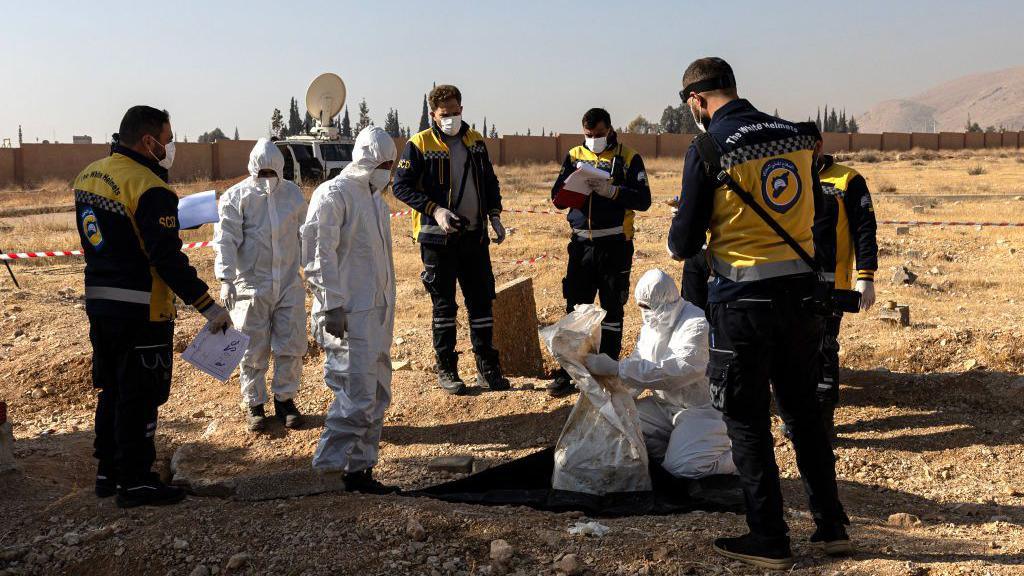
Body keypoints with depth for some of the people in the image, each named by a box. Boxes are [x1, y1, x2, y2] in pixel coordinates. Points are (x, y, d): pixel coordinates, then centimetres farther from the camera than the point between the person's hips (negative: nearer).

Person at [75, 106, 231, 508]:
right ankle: (136, 482, 12)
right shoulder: (149, 189, -20)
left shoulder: (88, 176, 8)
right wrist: (208, 306, -20)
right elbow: (169, 260, -23)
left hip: (98, 302, 9)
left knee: (112, 390, 20)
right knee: (140, 398, 3)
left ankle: (107, 472, 31)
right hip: (140, 310, -8)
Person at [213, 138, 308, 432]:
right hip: (251, 285, -3)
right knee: (253, 350, 5)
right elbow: (226, 240, -9)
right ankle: (254, 403, 20)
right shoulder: (236, 197, -4)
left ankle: (285, 399, 22)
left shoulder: (293, 193, 7)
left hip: (289, 284, 3)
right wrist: (226, 279, -17)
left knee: (291, 345, 6)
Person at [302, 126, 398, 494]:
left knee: (377, 394, 12)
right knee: (357, 394, -10)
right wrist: (332, 305, -21)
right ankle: (334, 462, 4)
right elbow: (318, 253, -17)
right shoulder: (334, 194, -11)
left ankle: (359, 467, 21)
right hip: (349, 314, -10)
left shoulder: (375, 198, 18)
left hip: (377, 312, 10)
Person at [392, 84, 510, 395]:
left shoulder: (475, 141, 10)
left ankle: (487, 368, 17)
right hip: (438, 238, -4)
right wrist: (435, 210, -19)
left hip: (475, 236, 5)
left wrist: (494, 216, 7)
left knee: (482, 300, 7)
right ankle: (446, 369, 14)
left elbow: (490, 180, 19)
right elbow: (401, 186, -9)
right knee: (444, 304, 3)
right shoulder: (419, 145, -6)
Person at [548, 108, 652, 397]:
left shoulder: (628, 157, -1)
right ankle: (569, 370, 13)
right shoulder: (575, 156, 9)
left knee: (612, 308, 6)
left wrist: (612, 190, -23)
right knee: (575, 308, 5)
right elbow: (557, 197, 4)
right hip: (581, 243, 3)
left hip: (615, 245, -2)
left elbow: (643, 199, -8)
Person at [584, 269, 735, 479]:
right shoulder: (652, 323, 4)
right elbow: (637, 364, 7)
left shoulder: (697, 325, -23)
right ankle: (678, 445, 6)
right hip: (664, 405, 8)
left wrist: (615, 368, -38)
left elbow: (675, 372, -35)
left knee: (682, 466, -25)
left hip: (701, 408, -7)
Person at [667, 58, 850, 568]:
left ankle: (769, 540, 14)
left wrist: (680, 240, 13)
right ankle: (831, 525, 25)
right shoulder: (799, 136, 6)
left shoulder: (709, 149, -12)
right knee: (802, 410, 19)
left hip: (743, 300, -5)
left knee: (747, 419, 7)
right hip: (801, 289, 6)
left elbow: (683, 244, -9)